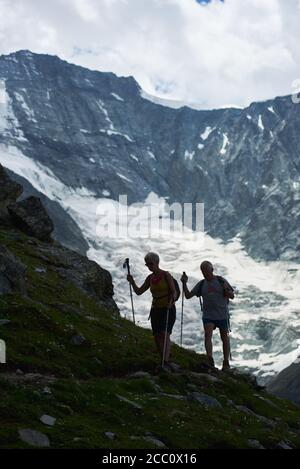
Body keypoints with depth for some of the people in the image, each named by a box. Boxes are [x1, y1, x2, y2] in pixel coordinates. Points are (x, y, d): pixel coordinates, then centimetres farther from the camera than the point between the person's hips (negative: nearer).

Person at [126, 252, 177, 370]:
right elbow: (139, 291, 9)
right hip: (155, 309, 6)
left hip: (168, 309, -6)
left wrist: (171, 301, -29)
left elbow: (174, 292, -10)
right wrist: (132, 282, -7)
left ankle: (166, 362, -30)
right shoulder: (150, 278, 9)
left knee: (165, 334, -21)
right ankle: (165, 363, 11)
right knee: (157, 337, 2)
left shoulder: (166, 275, -8)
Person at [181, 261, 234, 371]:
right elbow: (188, 295, 6)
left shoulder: (221, 281, -1)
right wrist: (184, 283, -7)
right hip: (208, 315, 1)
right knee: (207, 334, -21)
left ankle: (226, 363, 18)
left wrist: (226, 289, -18)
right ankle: (210, 359, -33)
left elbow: (232, 296, 2)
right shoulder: (201, 284, 6)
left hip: (222, 315, -1)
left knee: (225, 338, 7)